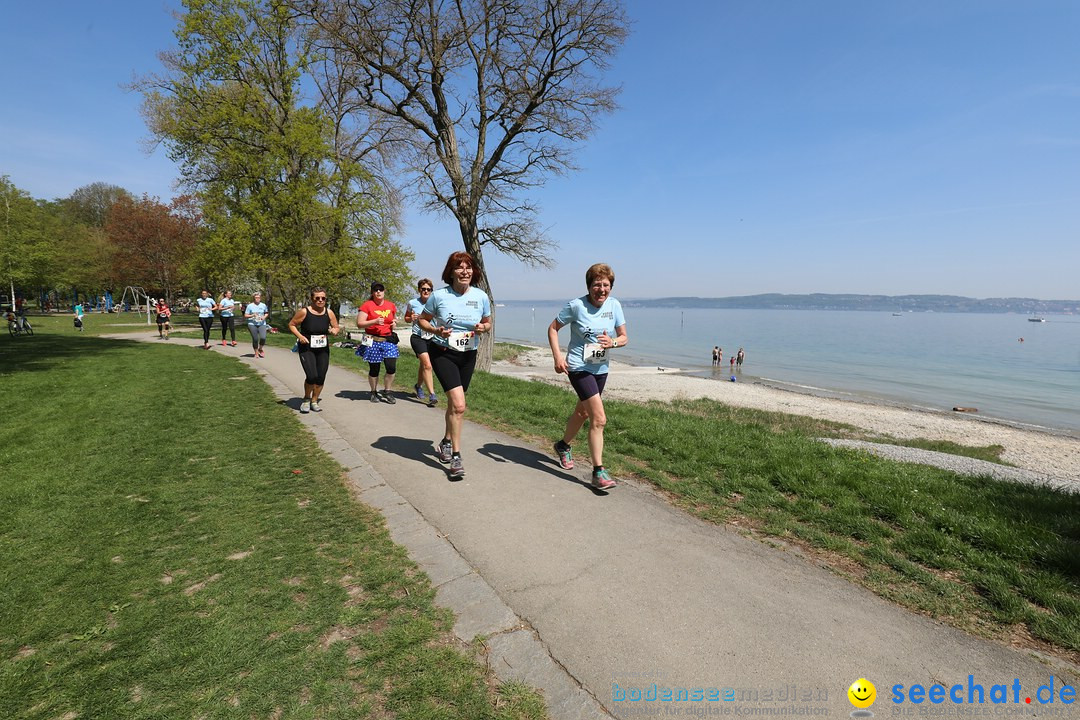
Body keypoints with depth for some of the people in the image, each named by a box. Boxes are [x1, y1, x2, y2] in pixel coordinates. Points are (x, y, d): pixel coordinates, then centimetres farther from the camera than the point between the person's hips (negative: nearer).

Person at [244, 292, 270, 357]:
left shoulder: (263, 305, 6)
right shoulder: (250, 306, 0)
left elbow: (267, 313, 20)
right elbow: (245, 316, 1)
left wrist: (264, 317, -1)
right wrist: (252, 315, -16)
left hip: (262, 324, 1)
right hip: (252, 324, -1)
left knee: (263, 338, -16)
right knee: (255, 339, -1)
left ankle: (260, 349, 14)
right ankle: (256, 353, 19)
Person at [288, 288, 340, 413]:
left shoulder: (329, 312, 0)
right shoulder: (304, 312, -10)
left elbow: (336, 327, 12)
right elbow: (291, 325, 1)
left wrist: (334, 331, -12)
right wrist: (299, 336, -14)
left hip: (323, 350, 4)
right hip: (306, 349, -4)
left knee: (321, 378, 3)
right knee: (312, 376, -16)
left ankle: (314, 401, 25)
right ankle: (306, 399, 12)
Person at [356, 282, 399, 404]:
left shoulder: (391, 306, 9)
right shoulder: (367, 305, -4)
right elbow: (359, 324, -8)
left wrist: (394, 324, 4)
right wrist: (375, 321, -19)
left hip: (388, 340, 3)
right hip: (373, 341, -3)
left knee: (392, 368, -6)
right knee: (374, 369, 5)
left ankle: (387, 392, 13)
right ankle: (374, 392, 26)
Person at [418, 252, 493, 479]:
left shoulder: (481, 297, -3)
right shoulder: (439, 295, -10)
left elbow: (488, 324, 10)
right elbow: (422, 320, 3)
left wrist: (482, 328, -13)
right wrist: (436, 330, -17)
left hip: (468, 355, 4)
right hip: (442, 353, -3)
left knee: (454, 404, 17)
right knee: (458, 405, -16)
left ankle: (446, 442, 42)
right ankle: (456, 456, -4)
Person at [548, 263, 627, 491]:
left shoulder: (614, 305, 0)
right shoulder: (576, 305, -13)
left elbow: (623, 337, 4)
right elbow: (553, 328, -3)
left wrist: (613, 342, -19)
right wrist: (557, 356, -14)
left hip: (601, 369, 6)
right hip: (578, 367, -6)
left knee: (582, 412, 23)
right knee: (599, 418, -17)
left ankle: (563, 446, 49)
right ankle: (598, 472, -8)